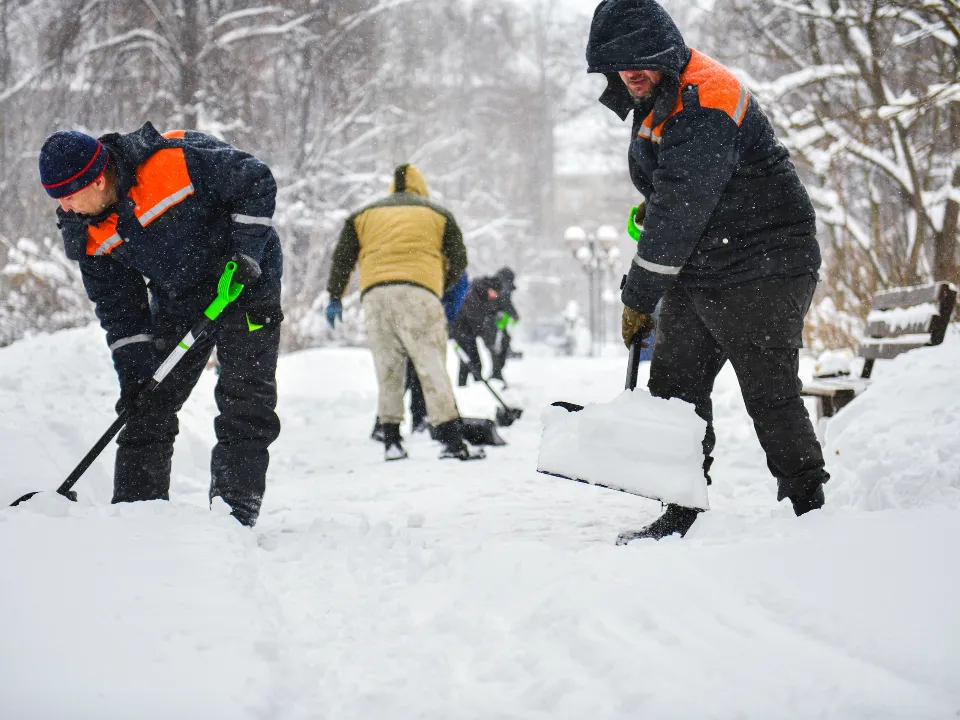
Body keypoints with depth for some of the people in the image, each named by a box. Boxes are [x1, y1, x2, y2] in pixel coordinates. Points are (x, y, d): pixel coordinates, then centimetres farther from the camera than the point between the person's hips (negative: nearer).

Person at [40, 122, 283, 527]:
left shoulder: (180, 161, -30)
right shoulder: (89, 234, -11)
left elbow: (257, 182, -19)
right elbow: (118, 307, -3)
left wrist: (245, 253, -23)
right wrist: (133, 373, -9)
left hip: (245, 284, -5)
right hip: (176, 301, 5)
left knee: (245, 406, -10)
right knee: (147, 408, 1)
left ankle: (235, 514, -6)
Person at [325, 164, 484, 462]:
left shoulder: (364, 215, 24)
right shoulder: (438, 214, 19)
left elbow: (342, 258, 17)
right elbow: (458, 261, 15)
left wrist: (335, 297, 21)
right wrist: (441, 287, 30)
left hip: (375, 296, 2)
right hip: (418, 294, -2)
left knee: (387, 370, 10)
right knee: (432, 367, -5)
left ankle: (391, 441, 7)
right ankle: (452, 440, -13)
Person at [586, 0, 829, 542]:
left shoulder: (704, 107, -24)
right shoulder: (654, 95, 8)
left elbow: (680, 212, -26)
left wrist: (639, 298, -21)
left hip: (762, 268, -10)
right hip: (696, 273, 10)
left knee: (769, 395, -9)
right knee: (675, 387, 8)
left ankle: (808, 507, 3)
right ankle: (681, 515, 15)